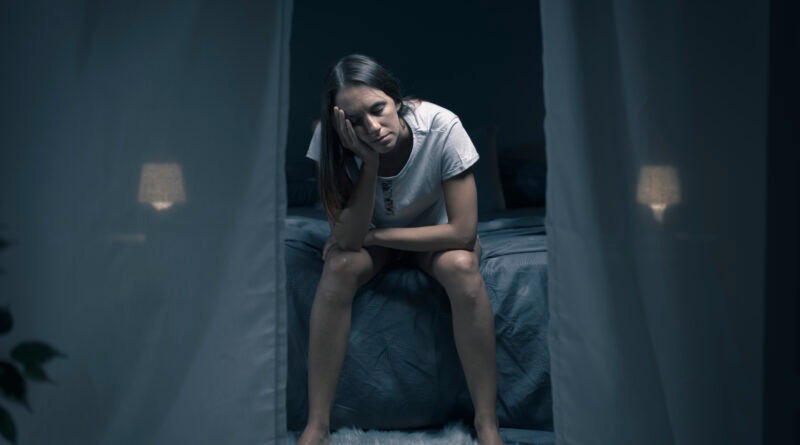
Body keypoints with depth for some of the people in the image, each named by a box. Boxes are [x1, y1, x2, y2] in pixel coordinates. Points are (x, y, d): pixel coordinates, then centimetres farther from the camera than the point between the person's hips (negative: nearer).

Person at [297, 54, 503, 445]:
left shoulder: (442, 127, -31)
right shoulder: (330, 140, -26)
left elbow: (463, 232, -28)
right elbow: (347, 239, -29)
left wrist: (371, 235, -24)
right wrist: (370, 161, -39)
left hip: (435, 233, -1)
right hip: (370, 237, 1)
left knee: (461, 265, -33)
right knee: (339, 266, -31)